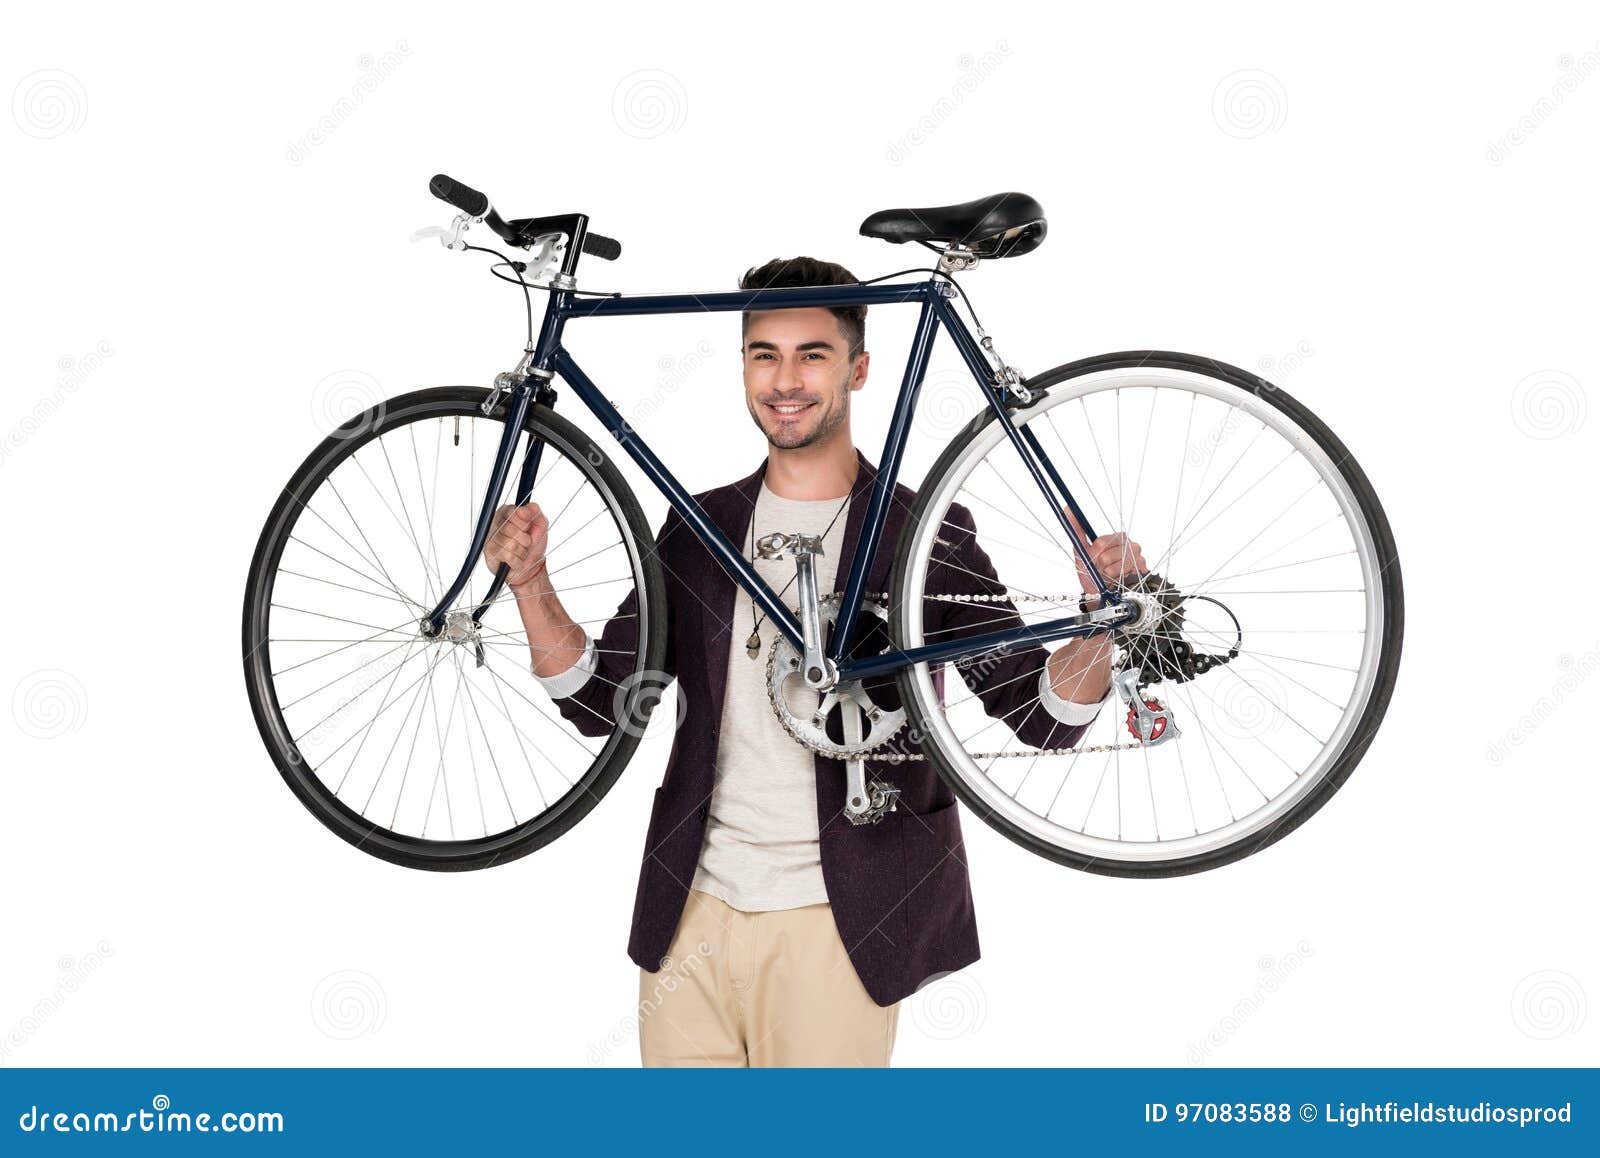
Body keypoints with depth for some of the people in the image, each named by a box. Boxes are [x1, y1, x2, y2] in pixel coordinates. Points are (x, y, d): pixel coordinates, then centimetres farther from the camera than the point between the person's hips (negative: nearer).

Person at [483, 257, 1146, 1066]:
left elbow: (1043, 715, -6)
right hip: (692, 909, 4)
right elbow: (599, 701, 7)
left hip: (836, 919, -3)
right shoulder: (699, 529, 8)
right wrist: (531, 584, -8)